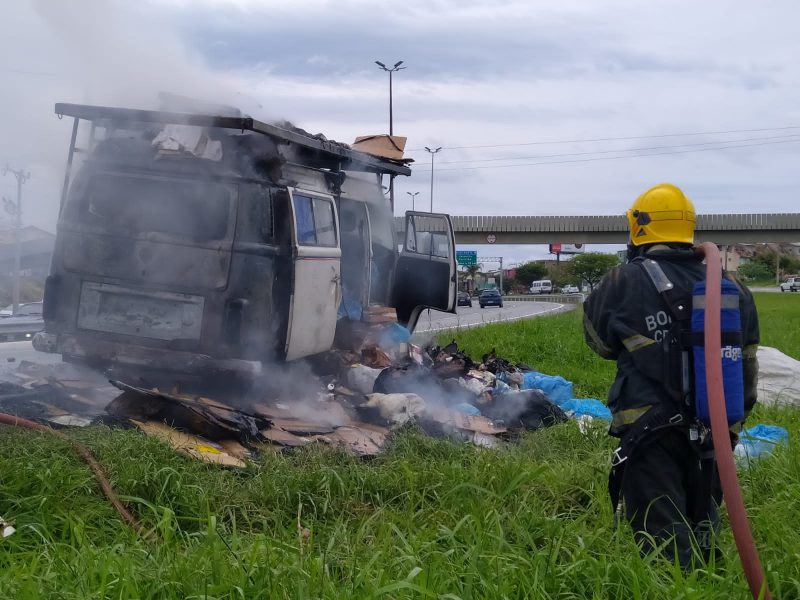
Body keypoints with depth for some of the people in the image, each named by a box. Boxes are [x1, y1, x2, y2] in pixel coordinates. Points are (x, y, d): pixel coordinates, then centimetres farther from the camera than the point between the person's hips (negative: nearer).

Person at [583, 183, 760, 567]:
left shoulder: (625, 283, -10)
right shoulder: (731, 288, 5)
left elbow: (599, 342, 6)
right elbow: (747, 367, 12)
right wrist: (733, 419, 23)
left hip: (652, 436, -5)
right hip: (713, 437, 5)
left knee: (664, 548, -1)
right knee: (700, 534, 21)